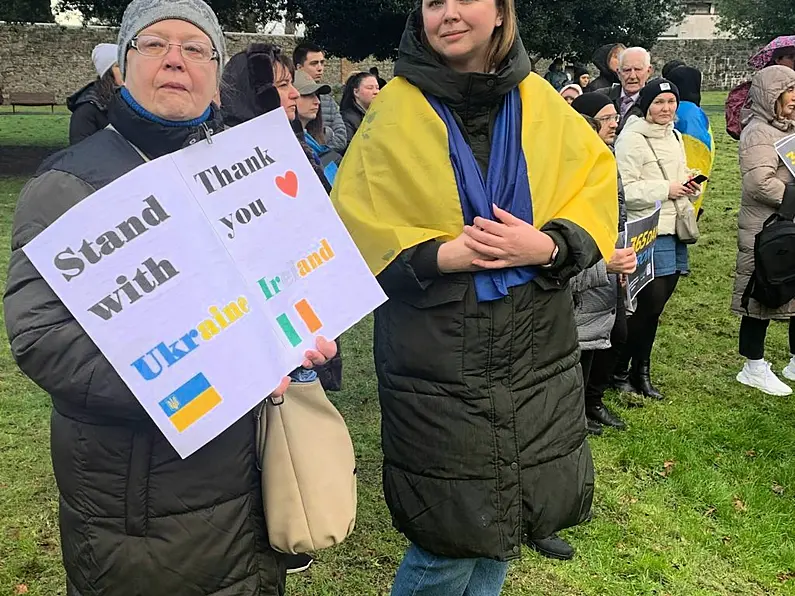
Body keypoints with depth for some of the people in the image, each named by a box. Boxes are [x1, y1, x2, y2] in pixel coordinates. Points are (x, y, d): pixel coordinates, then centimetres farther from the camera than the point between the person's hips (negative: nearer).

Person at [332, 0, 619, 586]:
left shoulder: (542, 103, 5)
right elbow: (355, 223, -5)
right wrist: (441, 255, -19)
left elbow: (598, 189, 3)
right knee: (448, 548, 3)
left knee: (499, 534, 15)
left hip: (537, 356, 3)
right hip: (435, 359, -3)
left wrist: (547, 246, -16)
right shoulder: (395, 110, -2)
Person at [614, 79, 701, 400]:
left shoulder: (675, 137, 16)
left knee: (655, 305, 12)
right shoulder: (632, 138, -10)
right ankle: (619, 368, 10)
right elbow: (624, 189, -17)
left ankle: (640, 370, 23)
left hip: (675, 230, 8)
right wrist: (666, 189, -17)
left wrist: (690, 185, 7)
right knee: (649, 304, -7)